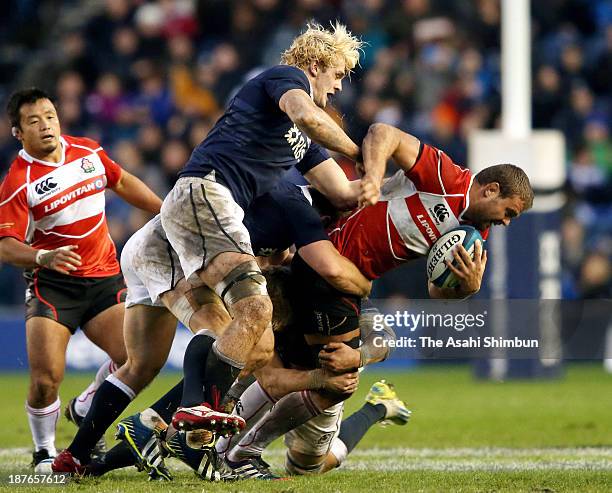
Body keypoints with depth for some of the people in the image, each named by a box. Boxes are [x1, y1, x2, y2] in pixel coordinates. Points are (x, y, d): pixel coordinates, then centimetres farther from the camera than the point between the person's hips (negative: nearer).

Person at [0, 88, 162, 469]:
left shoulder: (89, 151, 4)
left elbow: (122, 182, 23)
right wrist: (43, 257, -34)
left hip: (105, 279, 5)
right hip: (53, 284, -5)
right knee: (46, 379, -18)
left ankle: (86, 410, 19)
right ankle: (45, 451, 9)